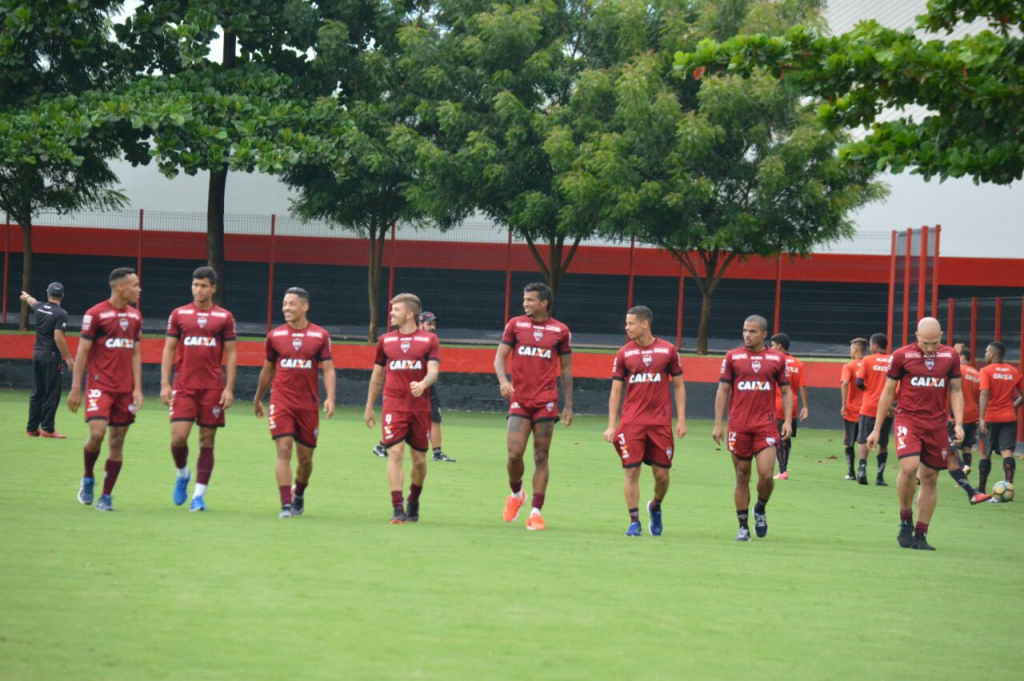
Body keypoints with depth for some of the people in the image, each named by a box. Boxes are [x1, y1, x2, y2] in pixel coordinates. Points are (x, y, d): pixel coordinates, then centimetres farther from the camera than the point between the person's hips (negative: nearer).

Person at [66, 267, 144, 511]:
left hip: (125, 389, 5)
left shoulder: (135, 316, 11)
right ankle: (88, 479, 9)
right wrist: (76, 388, -8)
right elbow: (82, 352, -5)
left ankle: (106, 496, 9)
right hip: (100, 386, -5)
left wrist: (137, 388, 5)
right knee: (97, 433, -19)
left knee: (117, 440, 3)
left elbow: (136, 354, 14)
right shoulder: (95, 314, -6)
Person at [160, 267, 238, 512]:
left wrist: (229, 388, -3)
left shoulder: (225, 317, 4)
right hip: (184, 386, 0)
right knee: (178, 437, -10)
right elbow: (169, 349, 7)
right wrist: (165, 384, -1)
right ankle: (182, 474, 20)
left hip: (213, 388, 0)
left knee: (207, 441, 1)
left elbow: (231, 354, 5)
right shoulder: (179, 314, 7)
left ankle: (199, 495, 6)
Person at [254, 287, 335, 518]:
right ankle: (286, 505, -15)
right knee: (284, 450, -14)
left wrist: (330, 398, -17)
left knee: (305, 457, 8)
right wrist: (258, 399, 23)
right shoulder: (275, 336, 5)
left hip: (308, 404, 0)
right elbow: (267, 369, 16)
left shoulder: (320, 335, 1)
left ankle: (299, 494, 36)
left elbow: (328, 369, -2)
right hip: (281, 402, 0)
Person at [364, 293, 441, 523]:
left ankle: (414, 502, 30)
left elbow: (433, 372, -8)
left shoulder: (429, 340, 2)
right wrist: (369, 407, 18)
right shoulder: (386, 340, 10)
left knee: (419, 459, 7)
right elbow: (377, 376, 18)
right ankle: (397, 509, -16)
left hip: (420, 407, 0)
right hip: (393, 406, 0)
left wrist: (422, 384, -30)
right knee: (395, 453, -14)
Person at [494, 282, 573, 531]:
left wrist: (568, 405, 8)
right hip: (519, 400, 0)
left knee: (541, 457, 0)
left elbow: (566, 369, 10)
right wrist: (503, 380, -17)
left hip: (546, 402, 0)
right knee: (514, 454, -9)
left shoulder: (561, 331, 4)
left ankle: (536, 512, 4)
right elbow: (499, 357, 4)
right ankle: (516, 494, 20)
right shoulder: (515, 324, 6)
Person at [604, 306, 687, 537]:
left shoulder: (668, 350, 3)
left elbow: (678, 386, 8)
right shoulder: (624, 353, 4)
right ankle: (634, 522, 1)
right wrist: (611, 426, -1)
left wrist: (681, 420, 1)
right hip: (631, 421, 0)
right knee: (632, 472, -6)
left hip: (661, 422, 0)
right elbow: (616, 391, 6)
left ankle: (655, 507, 32)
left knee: (662, 474, 3)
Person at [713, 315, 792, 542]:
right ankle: (743, 527, 12)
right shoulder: (732, 357, 4)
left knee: (766, 475, -11)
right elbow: (723, 390, 5)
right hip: (738, 427, 0)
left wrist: (787, 421, -2)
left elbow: (786, 391, 11)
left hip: (766, 426, 0)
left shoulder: (777, 359, 6)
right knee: (742, 477, 3)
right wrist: (718, 424, -1)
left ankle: (761, 509, 19)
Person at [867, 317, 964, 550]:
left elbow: (956, 391, 12)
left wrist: (958, 423, -1)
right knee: (909, 467, -23)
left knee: (930, 478, 4)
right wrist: (876, 429, 7)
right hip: (908, 419, -3)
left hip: (937, 424, 3)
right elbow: (888, 393, 6)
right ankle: (905, 520, -2)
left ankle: (920, 535, 12)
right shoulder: (902, 356, -1)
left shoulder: (951, 356, 6)